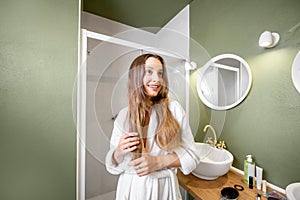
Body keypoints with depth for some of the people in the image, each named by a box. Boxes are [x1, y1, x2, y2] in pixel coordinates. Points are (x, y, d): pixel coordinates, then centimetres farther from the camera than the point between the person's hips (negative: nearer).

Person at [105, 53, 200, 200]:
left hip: (164, 187, -1)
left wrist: (159, 162, -21)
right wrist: (119, 152, -21)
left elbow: (191, 155, -8)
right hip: (130, 187, 2)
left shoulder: (174, 109, -13)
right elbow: (114, 165, 0)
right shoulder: (123, 115, -8)